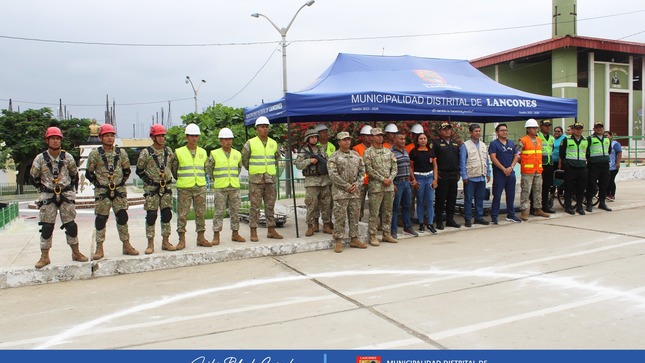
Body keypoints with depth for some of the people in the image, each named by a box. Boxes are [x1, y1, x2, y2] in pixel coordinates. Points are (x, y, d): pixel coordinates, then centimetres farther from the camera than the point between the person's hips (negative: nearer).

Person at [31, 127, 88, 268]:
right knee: (46, 227, 0)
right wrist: (43, 190, 8)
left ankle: (76, 252, 15)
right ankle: (44, 257, 9)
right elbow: (34, 177, 9)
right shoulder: (40, 158, -3)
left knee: (71, 225, 4)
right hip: (48, 197, -1)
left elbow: (74, 174, 12)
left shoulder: (67, 157, 1)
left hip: (66, 196, 1)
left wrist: (72, 190, 10)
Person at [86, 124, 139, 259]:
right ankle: (99, 249, 10)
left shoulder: (121, 152, 5)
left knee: (122, 217, 4)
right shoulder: (95, 154, -3)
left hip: (119, 191, 2)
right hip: (102, 192, -2)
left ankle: (126, 245, 13)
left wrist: (121, 183, 8)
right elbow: (89, 173, 4)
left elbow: (127, 170, 15)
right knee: (101, 219, 1)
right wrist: (98, 184, 0)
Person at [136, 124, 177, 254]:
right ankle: (150, 244, 4)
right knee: (151, 216, -3)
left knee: (167, 214, 5)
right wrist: (148, 181, -6)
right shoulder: (146, 153, -5)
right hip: (151, 189, -4)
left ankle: (165, 242, 14)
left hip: (166, 187, 4)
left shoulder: (168, 151, 9)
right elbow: (139, 170, 0)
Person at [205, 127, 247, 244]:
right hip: (220, 188, -3)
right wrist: (215, 178, 11)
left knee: (235, 211, 7)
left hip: (235, 187, 3)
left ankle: (235, 234, 17)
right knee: (219, 212, -3)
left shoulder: (237, 154, 8)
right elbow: (208, 168, 9)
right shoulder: (214, 154, -2)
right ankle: (216, 236, 2)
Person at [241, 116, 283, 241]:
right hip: (256, 180, -4)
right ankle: (253, 232, 2)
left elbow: (277, 157, 25)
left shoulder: (273, 143, 9)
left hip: (271, 179, 4)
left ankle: (271, 230, 15)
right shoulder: (250, 143, -3)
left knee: (270, 206, 8)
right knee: (255, 206, -3)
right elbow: (244, 159, 6)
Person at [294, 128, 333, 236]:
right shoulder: (303, 151, 0)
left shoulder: (321, 150, 14)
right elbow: (298, 165, -8)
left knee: (326, 204, 7)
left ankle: (326, 225, 16)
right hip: (311, 181, -5)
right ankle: (310, 227, 4)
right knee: (311, 205, -5)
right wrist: (309, 161, -18)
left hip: (325, 180, 5)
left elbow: (328, 162, 19)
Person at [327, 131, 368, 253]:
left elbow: (362, 171, 12)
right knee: (340, 217, -4)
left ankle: (354, 239, 19)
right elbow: (333, 175, -12)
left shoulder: (356, 155, 12)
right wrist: (347, 186, -12)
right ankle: (338, 241, 3)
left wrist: (357, 184, -2)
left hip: (355, 191, 5)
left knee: (354, 216, 9)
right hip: (340, 191, -5)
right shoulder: (334, 157, -4)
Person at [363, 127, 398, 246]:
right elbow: (369, 170, -10)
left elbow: (394, 167, 12)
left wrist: (390, 178, -5)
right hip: (376, 186, -5)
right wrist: (382, 179, -14)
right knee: (374, 212, -5)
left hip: (389, 186, 5)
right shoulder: (368, 153, -2)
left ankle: (386, 234, 20)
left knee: (388, 211, 10)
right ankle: (373, 235, 2)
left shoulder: (388, 152, 14)